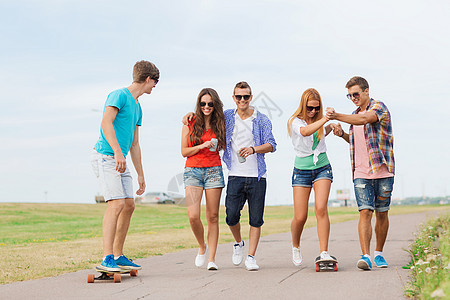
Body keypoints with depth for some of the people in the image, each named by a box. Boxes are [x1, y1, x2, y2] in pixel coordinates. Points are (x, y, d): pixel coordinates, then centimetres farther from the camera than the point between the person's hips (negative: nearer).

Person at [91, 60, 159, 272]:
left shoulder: (137, 107, 21)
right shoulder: (119, 95, -6)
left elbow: (134, 145, 25)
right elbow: (106, 123, -21)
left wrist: (140, 175, 24)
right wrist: (118, 152, -31)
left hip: (121, 162, 9)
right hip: (105, 157, -9)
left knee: (129, 206, 6)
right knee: (117, 204, -18)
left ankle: (118, 256, 15)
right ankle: (107, 258, -20)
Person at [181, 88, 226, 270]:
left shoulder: (219, 124, 8)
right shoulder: (190, 123, 4)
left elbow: (223, 147, 20)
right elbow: (184, 151, 3)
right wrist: (201, 146, -11)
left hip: (213, 171, 1)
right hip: (193, 171, -1)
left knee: (213, 217, 0)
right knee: (193, 216, -14)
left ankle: (212, 259, 6)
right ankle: (202, 247, 14)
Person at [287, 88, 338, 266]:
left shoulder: (319, 120, 6)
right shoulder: (295, 121, -8)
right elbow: (305, 132, -33)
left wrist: (330, 128, 14)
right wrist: (325, 119, -42)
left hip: (322, 168, 2)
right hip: (302, 170, -2)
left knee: (321, 208, -18)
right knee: (300, 217, -4)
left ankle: (324, 253, -18)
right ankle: (295, 246, 26)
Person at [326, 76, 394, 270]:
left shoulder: (379, 107, -5)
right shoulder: (355, 114, 17)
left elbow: (364, 119, -27)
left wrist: (336, 116, -27)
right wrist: (343, 134, 8)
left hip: (383, 170, -4)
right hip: (361, 172, 4)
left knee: (382, 213, 6)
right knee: (365, 212, -10)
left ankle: (379, 254, 21)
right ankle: (365, 256, -17)